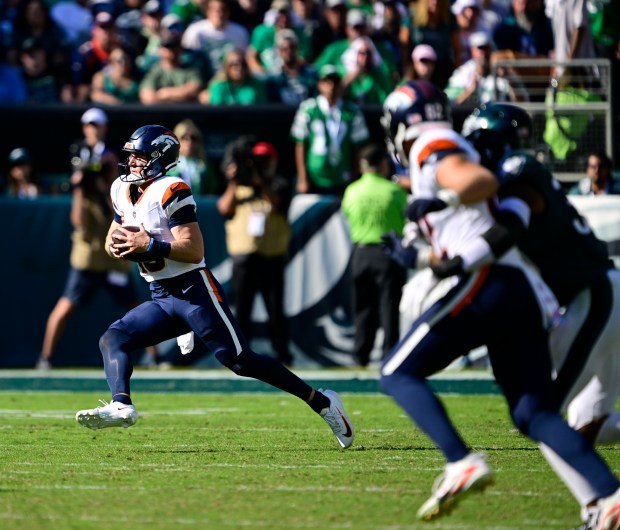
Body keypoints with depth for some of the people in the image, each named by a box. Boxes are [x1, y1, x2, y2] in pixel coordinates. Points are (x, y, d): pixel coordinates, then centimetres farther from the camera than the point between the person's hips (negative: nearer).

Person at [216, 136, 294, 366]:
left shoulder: (279, 186, 6)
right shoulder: (239, 186, 11)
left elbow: (276, 203, -15)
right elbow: (225, 208, -3)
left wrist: (260, 181, -26)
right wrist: (233, 183, -14)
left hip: (272, 257, -2)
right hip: (243, 256, 2)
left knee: (275, 308, 1)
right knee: (241, 308, 3)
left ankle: (282, 353, 8)